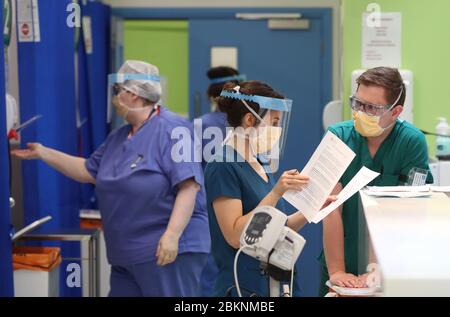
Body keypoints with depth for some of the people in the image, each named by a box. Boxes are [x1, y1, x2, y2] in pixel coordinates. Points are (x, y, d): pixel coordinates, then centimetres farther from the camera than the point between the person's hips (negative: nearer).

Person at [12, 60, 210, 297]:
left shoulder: (170, 130, -11)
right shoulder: (119, 137, 16)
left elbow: (189, 186, -19)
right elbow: (88, 171, 26)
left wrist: (172, 235, -26)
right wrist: (43, 153, 24)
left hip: (169, 251, -9)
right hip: (127, 255, 9)